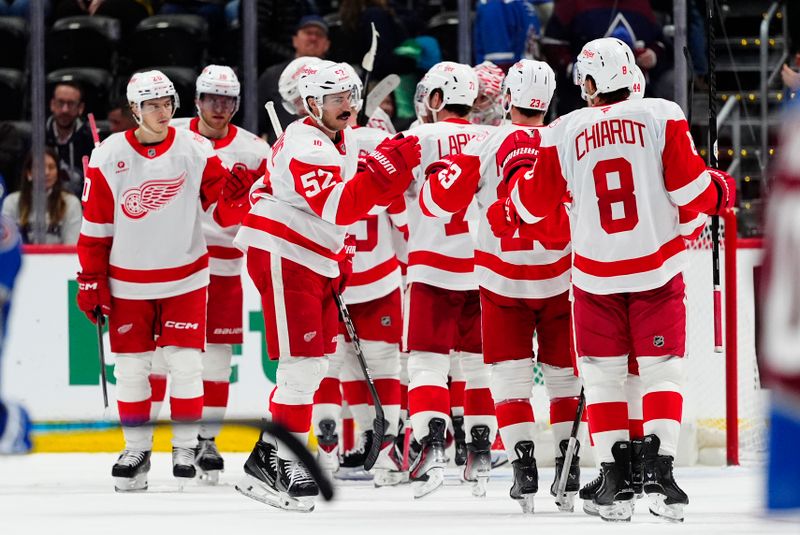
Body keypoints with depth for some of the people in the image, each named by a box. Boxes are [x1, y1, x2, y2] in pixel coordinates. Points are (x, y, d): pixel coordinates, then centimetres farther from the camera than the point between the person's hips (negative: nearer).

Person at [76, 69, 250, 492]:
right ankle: (136, 449, 17)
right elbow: (95, 224, -1)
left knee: (185, 362, -3)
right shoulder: (109, 157, -7)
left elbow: (221, 206, 1)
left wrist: (234, 191, -22)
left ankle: (186, 447, 9)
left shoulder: (196, 150, -6)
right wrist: (90, 281, 0)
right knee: (131, 365, 4)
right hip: (127, 281, 0)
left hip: (184, 277, 0)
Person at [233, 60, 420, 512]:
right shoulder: (306, 147, -20)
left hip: (316, 259, 10)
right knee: (303, 363, -13)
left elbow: (345, 206, 23)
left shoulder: (345, 142, 11)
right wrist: (384, 170, -38)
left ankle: (271, 455, 17)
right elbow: (338, 208, -32)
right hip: (281, 257, -10)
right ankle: (278, 463, -9)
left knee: (316, 363, 11)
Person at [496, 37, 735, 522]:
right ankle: (658, 469, -8)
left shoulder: (562, 135, -2)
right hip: (657, 270, -1)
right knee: (663, 369, 6)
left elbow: (531, 207, 8)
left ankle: (617, 481, 5)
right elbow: (690, 189, -9)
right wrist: (721, 190, 14)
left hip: (596, 275, 1)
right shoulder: (662, 117, -7)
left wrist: (518, 167, 27)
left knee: (603, 373, 11)